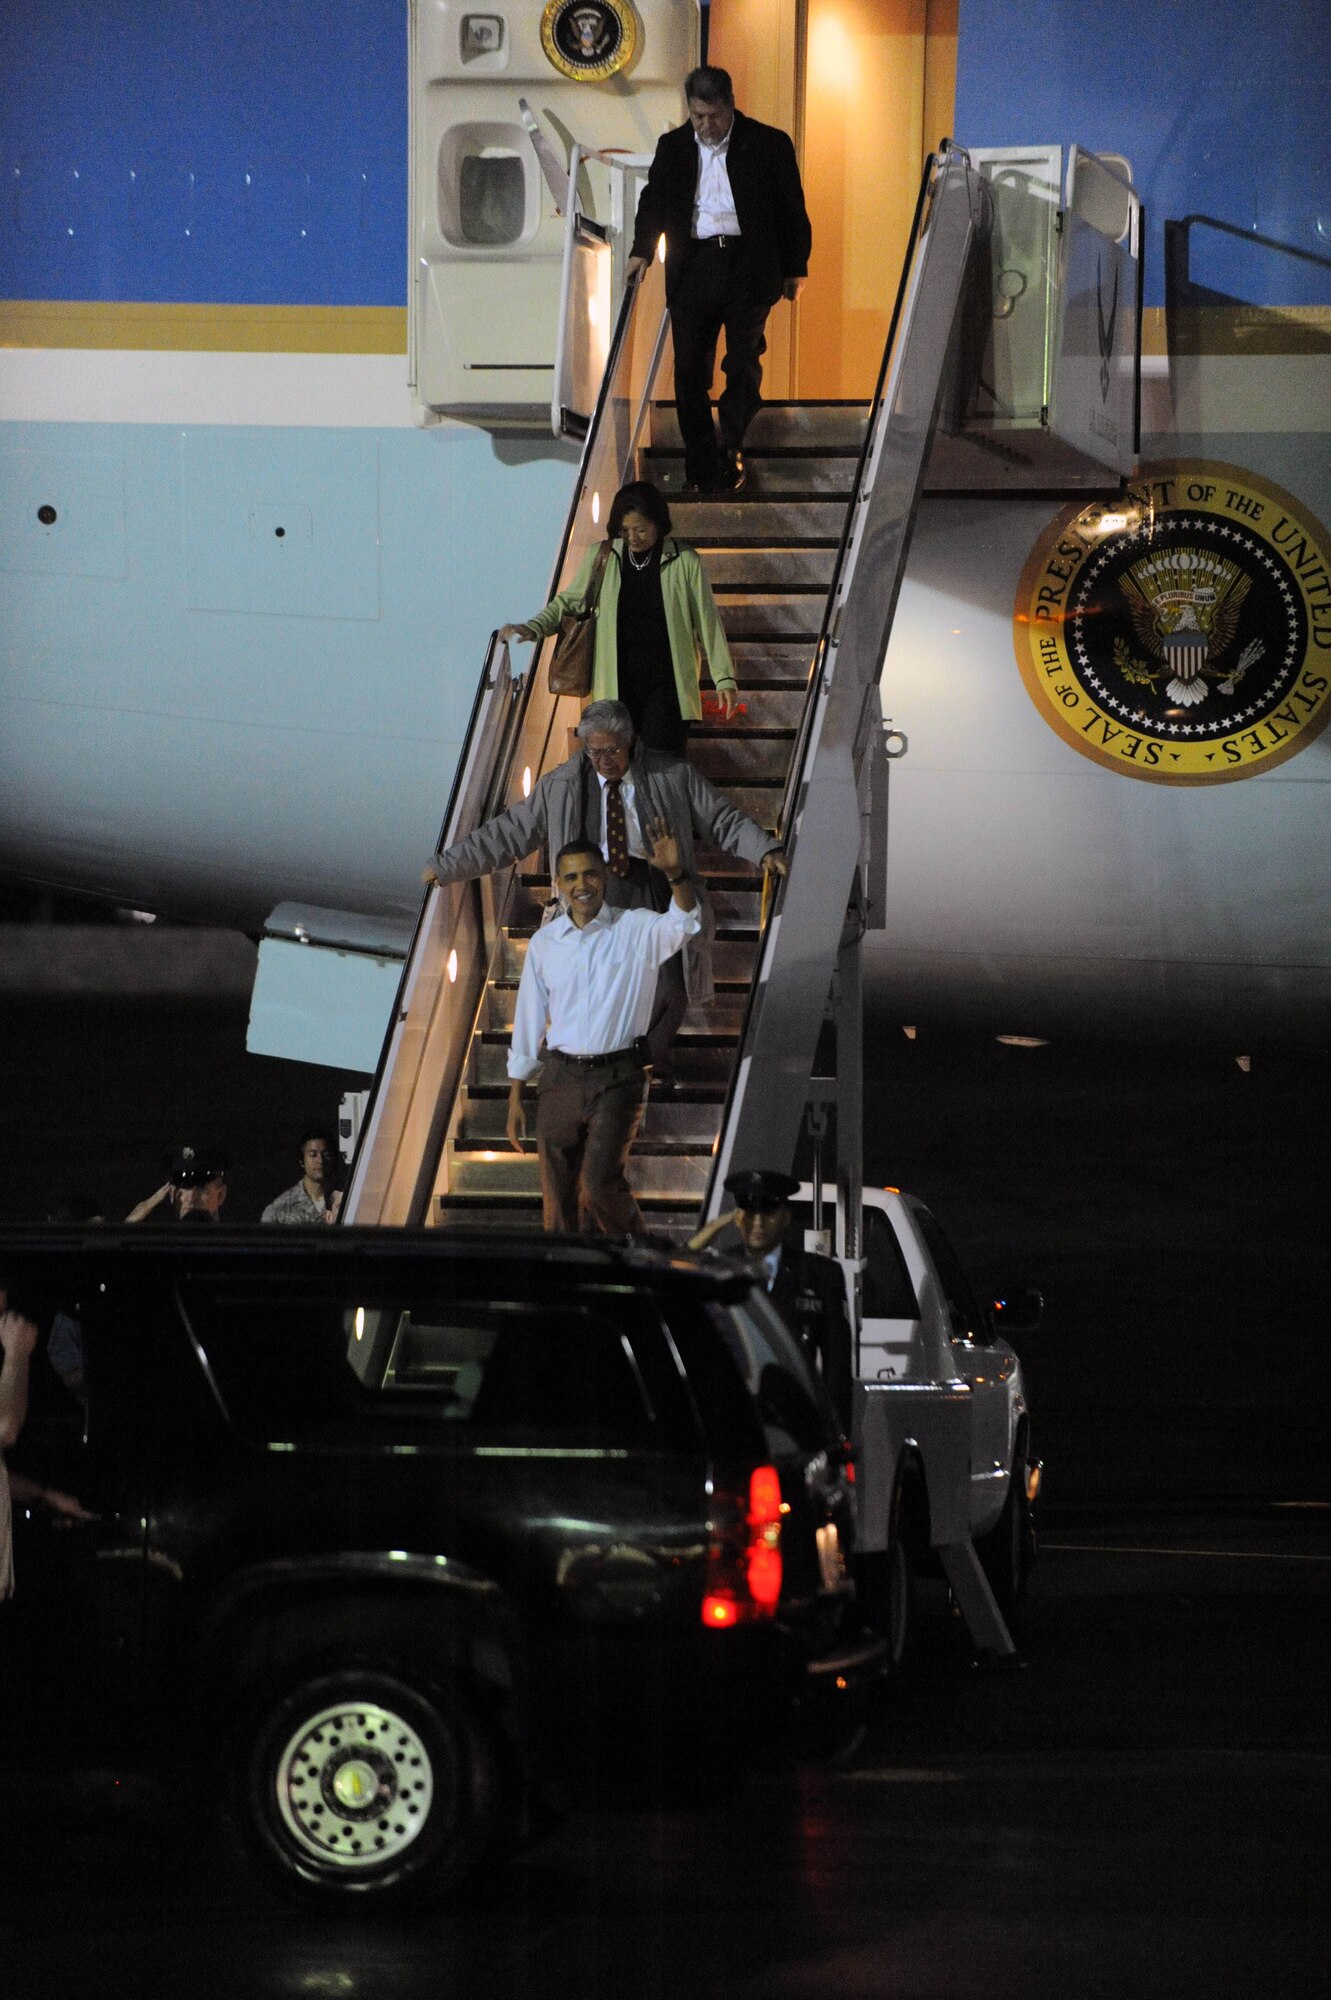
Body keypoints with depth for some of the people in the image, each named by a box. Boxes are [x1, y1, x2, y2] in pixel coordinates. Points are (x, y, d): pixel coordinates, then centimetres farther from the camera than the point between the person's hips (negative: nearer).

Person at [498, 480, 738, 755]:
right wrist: (532, 628, -2)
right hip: (617, 688, 2)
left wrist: (724, 678, 3)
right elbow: (569, 601, 14)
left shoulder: (684, 563, -2)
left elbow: (707, 621, 4)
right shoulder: (602, 557, 4)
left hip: (666, 685, -2)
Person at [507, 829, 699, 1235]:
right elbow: (527, 1023, 12)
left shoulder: (636, 930, -1)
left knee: (599, 1182, -17)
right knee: (559, 1198, 4)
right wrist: (515, 1099, 10)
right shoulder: (544, 942, 8)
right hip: (560, 1078, 4)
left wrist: (676, 875, -43)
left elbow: (683, 923, -23)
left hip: (618, 1078, -4)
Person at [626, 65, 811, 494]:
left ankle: (732, 448, 0)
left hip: (747, 268, -2)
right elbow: (654, 200, 15)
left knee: (743, 362, -11)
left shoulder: (768, 145, 3)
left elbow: (792, 210, 7)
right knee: (690, 369, -1)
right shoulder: (673, 147, 12)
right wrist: (641, 250, -1)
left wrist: (796, 268, 7)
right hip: (692, 270, 3)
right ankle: (701, 464, 4)